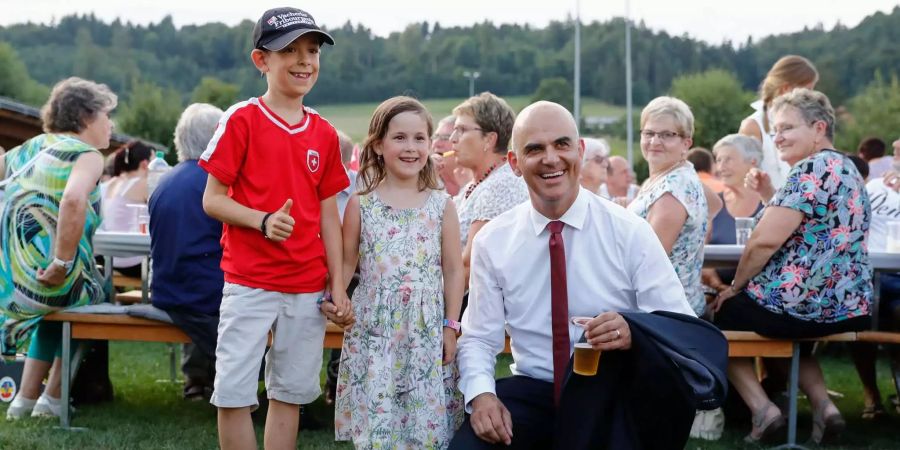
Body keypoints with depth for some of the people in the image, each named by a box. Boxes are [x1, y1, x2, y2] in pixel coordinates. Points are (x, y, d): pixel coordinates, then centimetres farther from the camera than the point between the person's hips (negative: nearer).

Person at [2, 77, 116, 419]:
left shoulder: (34, 146, 15)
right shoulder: (86, 155, -7)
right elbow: (73, 201, -29)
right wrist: (63, 264, -22)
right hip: (45, 276, -7)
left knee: (57, 304, 37)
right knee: (86, 297, 28)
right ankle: (52, 399, 28)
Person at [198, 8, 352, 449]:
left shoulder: (324, 133, 7)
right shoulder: (241, 120, -6)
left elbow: (328, 215, 11)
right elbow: (212, 200, -6)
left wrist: (338, 287, 7)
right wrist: (263, 220, -23)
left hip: (308, 287, 4)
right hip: (249, 281, -4)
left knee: (290, 394, 11)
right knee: (233, 394, -3)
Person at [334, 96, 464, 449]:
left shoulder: (441, 205, 3)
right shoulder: (361, 204, 2)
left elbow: (453, 270, 6)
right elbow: (346, 263, 7)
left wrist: (450, 326, 2)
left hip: (426, 331, 1)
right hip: (373, 328, 0)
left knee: (425, 419, 1)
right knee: (375, 420, -1)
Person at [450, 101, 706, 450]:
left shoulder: (630, 232, -4)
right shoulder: (491, 241, 3)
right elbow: (479, 338, 5)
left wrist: (636, 333, -28)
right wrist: (481, 393, -16)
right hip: (530, 393, 0)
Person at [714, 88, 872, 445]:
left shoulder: (811, 169, -16)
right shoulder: (846, 168, 15)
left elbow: (766, 239, -22)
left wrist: (735, 287, -8)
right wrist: (769, 195, 9)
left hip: (798, 305, -9)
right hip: (848, 307, 9)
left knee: (721, 313, 16)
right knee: (790, 334, 37)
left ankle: (762, 408, 1)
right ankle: (823, 405, 14)